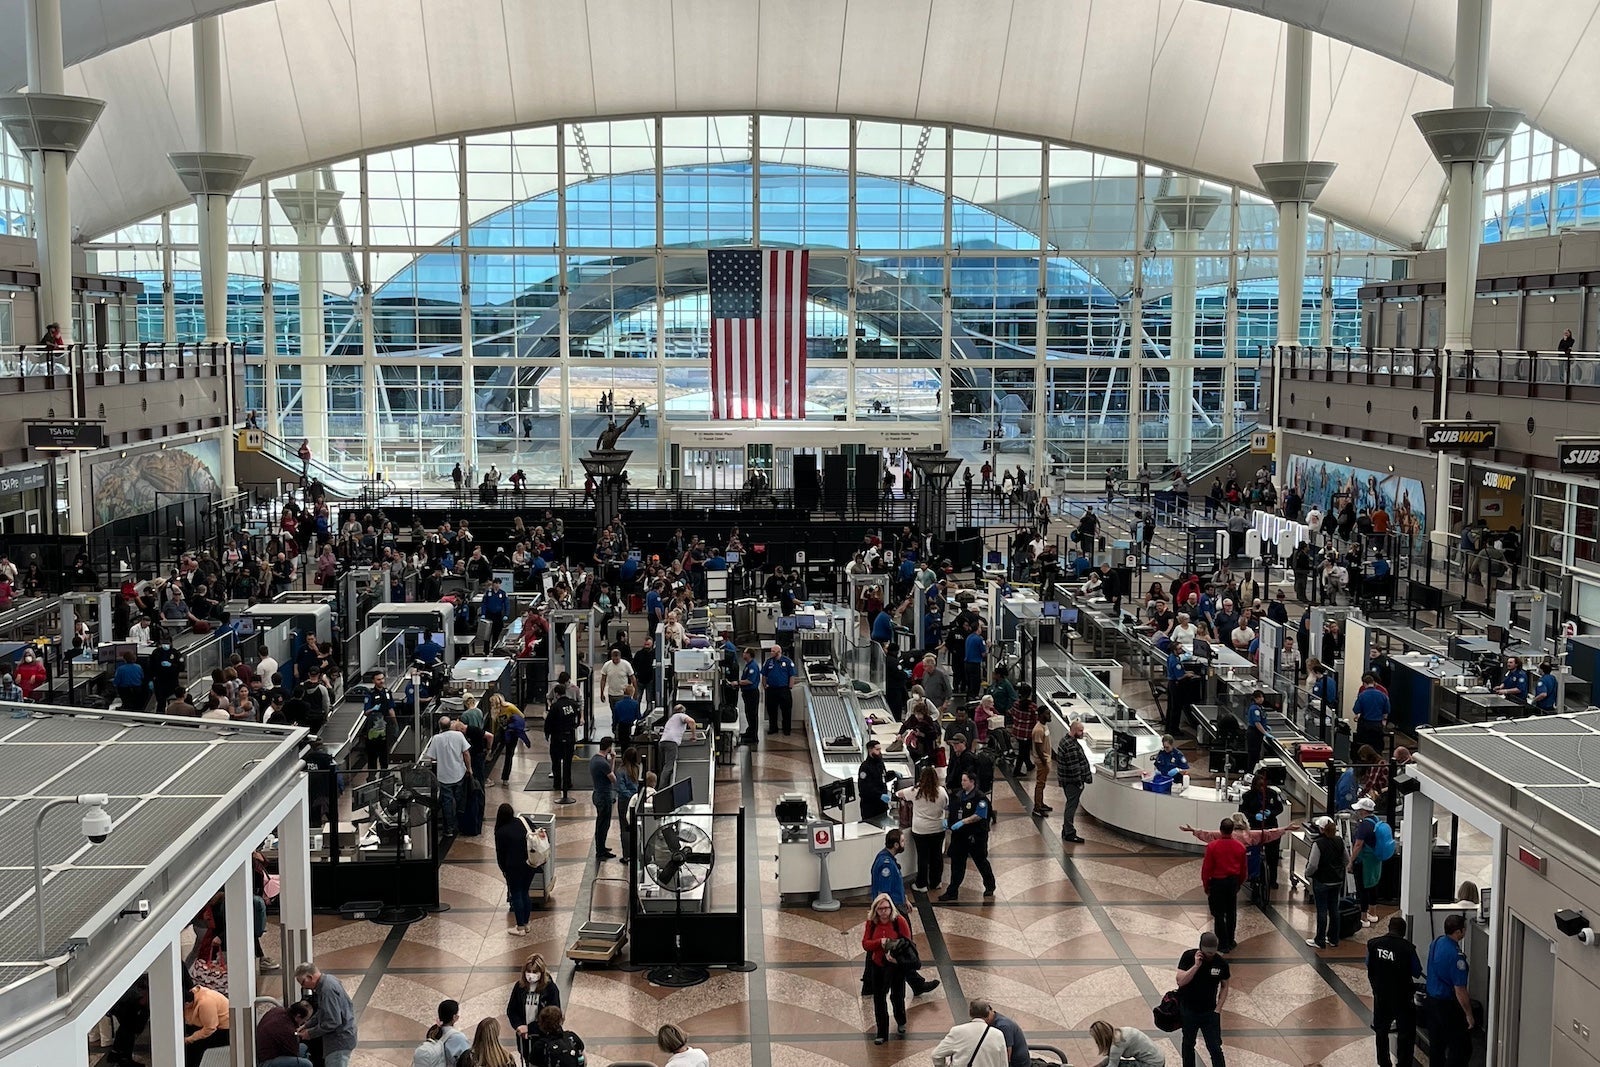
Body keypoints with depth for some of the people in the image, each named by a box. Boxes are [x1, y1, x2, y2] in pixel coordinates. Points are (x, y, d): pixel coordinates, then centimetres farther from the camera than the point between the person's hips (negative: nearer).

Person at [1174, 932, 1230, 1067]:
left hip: (1209, 1012, 0)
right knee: (1188, 1044, 19)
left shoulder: (1221, 963, -12)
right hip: (1188, 1010, 0)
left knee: (1215, 1048, -3)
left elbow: (1224, 986, 3)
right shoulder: (1188, 956, -16)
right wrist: (1196, 965, -32)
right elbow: (1180, 981, -23)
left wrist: (1218, 1009, -4)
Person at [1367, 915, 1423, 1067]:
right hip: (1402, 997, -3)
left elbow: (1368, 965, 4)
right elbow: (1417, 973, -9)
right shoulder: (1407, 948, -20)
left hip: (1380, 996, 3)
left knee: (1381, 1031, 20)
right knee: (1406, 1033, 13)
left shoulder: (1373, 944, -10)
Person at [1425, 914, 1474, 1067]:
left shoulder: (1437, 941, -1)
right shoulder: (1456, 956, -27)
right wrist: (1469, 1015, -15)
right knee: (1461, 1048, 1)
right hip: (1448, 1004, -9)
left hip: (1432, 999, 9)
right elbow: (1460, 991, -23)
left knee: (1436, 1044, 18)